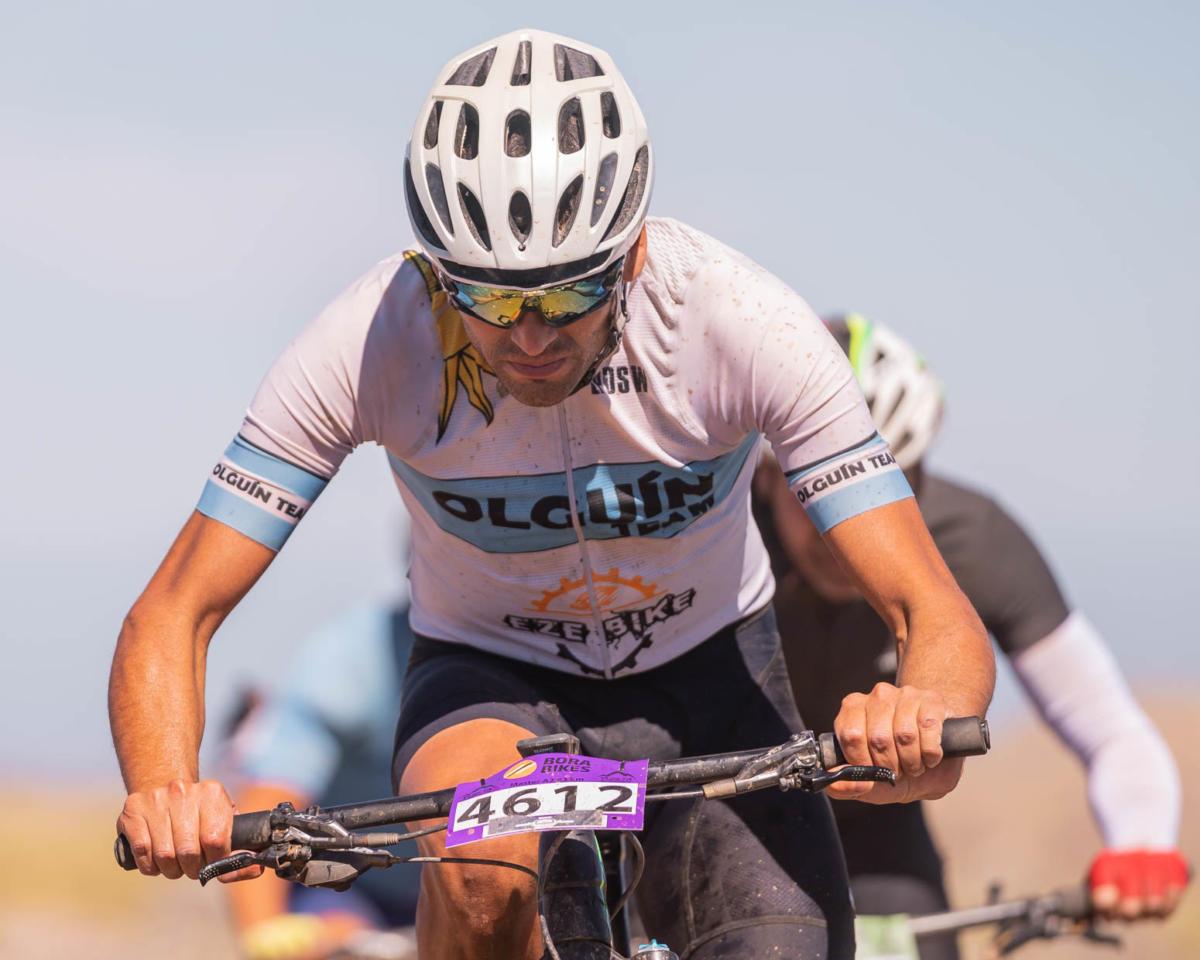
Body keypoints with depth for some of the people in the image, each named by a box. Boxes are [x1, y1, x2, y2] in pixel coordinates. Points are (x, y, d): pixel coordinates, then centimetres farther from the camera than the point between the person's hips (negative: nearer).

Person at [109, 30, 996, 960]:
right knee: (480, 876, -35)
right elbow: (175, 613, -25)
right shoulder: (372, 341, -28)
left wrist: (920, 717, -56)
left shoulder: (740, 318, -28)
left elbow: (939, 617, -31)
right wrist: (166, 790, -47)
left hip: (704, 677, 2)